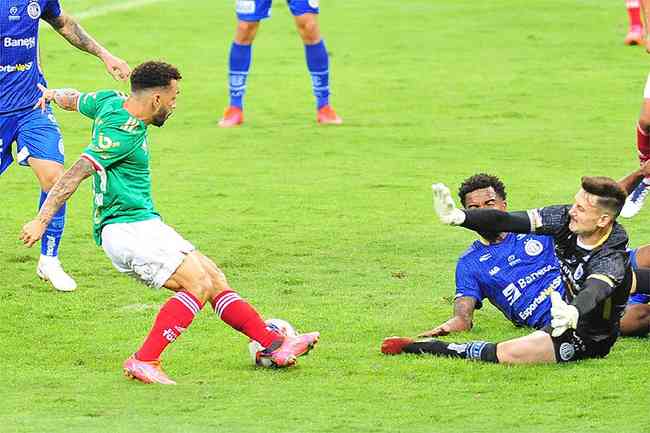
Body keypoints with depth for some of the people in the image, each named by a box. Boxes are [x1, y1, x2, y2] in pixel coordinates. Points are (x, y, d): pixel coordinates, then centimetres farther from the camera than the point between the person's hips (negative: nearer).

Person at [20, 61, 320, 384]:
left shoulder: (111, 102, 10)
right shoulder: (123, 133, -19)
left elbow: (74, 99, 29)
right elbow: (75, 175, -21)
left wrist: (52, 94, 52)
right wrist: (42, 221, -22)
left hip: (144, 227, 11)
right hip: (127, 228, -11)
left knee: (215, 281, 7)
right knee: (198, 285, -21)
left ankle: (275, 345, 7)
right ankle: (143, 362, -21)